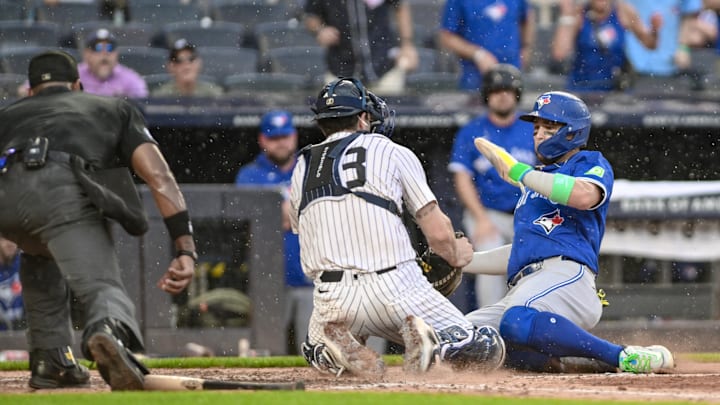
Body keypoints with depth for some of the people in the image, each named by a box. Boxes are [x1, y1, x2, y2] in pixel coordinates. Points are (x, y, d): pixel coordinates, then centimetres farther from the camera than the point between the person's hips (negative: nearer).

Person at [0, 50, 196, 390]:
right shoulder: (115, 108, 34)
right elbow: (159, 177, 17)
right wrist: (185, 249, 9)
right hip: (64, 192, -3)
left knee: (39, 252, 35)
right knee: (104, 288, -13)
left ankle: (52, 362, 28)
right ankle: (109, 333, -50)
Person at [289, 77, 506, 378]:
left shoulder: (301, 169, 16)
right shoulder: (392, 152, 5)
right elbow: (438, 234, 3)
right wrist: (456, 255, 24)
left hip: (332, 300, 3)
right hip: (397, 292, -3)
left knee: (317, 351, 35)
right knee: (487, 351, 8)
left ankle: (342, 351, -1)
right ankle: (434, 342, -23)